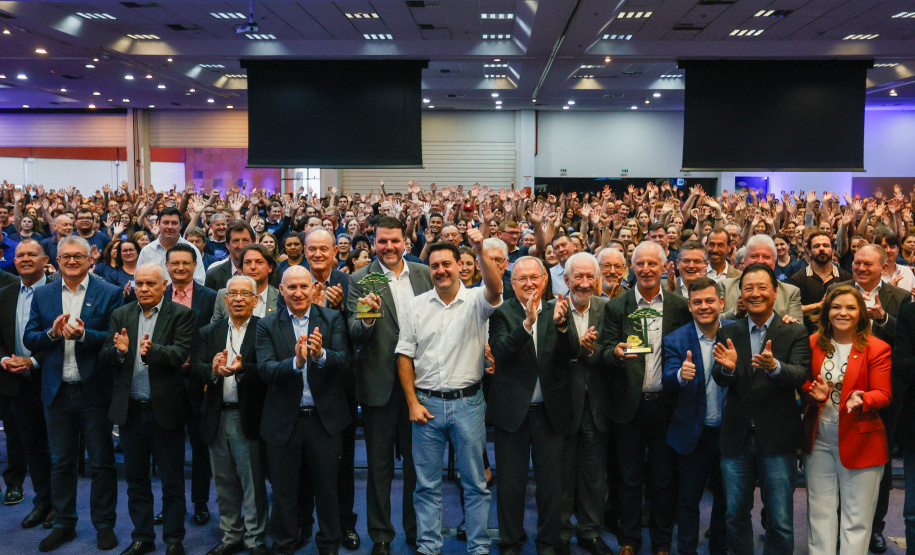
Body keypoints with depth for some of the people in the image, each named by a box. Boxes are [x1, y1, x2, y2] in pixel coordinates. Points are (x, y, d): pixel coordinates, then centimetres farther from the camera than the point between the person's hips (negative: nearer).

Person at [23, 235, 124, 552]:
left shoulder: (109, 294, -5)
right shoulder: (42, 295, 7)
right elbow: (29, 339, 4)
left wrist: (83, 334, -24)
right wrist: (52, 333, -16)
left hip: (95, 391, -3)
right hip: (57, 391, 3)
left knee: (102, 463, 6)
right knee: (60, 462, 15)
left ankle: (104, 525, 19)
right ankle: (64, 523, 29)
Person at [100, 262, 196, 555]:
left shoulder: (181, 315, -6)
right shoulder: (121, 315, 6)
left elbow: (181, 354, -19)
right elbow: (104, 358, 0)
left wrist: (152, 351, -38)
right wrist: (119, 350, -22)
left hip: (166, 409, -4)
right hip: (130, 408, 4)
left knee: (172, 481, 8)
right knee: (136, 479, 16)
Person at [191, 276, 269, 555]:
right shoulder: (208, 332, 10)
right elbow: (195, 368, -2)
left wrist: (241, 369, -31)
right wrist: (213, 370, -22)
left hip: (248, 417, -5)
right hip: (217, 417, 5)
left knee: (253, 483, 2)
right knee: (224, 483, 16)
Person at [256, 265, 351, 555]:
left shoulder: (332, 319, -1)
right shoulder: (267, 325, -1)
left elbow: (343, 360, -13)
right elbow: (265, 370, -14)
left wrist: (321, 355, -34)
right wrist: (296, 362, -33)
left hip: (324, 419, 0)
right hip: (283, 421, 0)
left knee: (327, 488, 14)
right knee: (284, 492, 14)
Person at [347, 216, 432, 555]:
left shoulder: (425, 274, 3)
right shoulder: (360, 280, -6)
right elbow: (355, 336, -12)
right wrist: (367, 318, -33)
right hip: (380, 383, -2)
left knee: (417, 461, 16)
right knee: (379, 463, 12)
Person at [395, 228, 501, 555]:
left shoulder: (475, 301, -1)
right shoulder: (417, 306, 4)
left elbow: (495, 289, -25)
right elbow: (404, 355, 4)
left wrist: (481, 252, -38)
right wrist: (412, 402, -2)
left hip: (468, 402, -1)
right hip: (426, 403, 2)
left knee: (475, 482, 8)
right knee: (427, 484, 10)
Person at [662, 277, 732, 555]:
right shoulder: (676, 340, -8)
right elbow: (667, 381, -21)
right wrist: (681, 375, -40)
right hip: (694, 434, -2)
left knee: (725, 497, 18)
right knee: (688, 499, 9)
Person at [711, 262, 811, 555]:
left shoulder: (795, 333, -1)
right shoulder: (728, 333, 5)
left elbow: (800, 375, -16)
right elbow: (720, 379, -5)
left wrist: (774, 366, -37)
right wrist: (727, 367, -29)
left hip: (777, 438, -2)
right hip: (737, 437, 2)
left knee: (780, 521, 6)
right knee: (736, 516, 14)